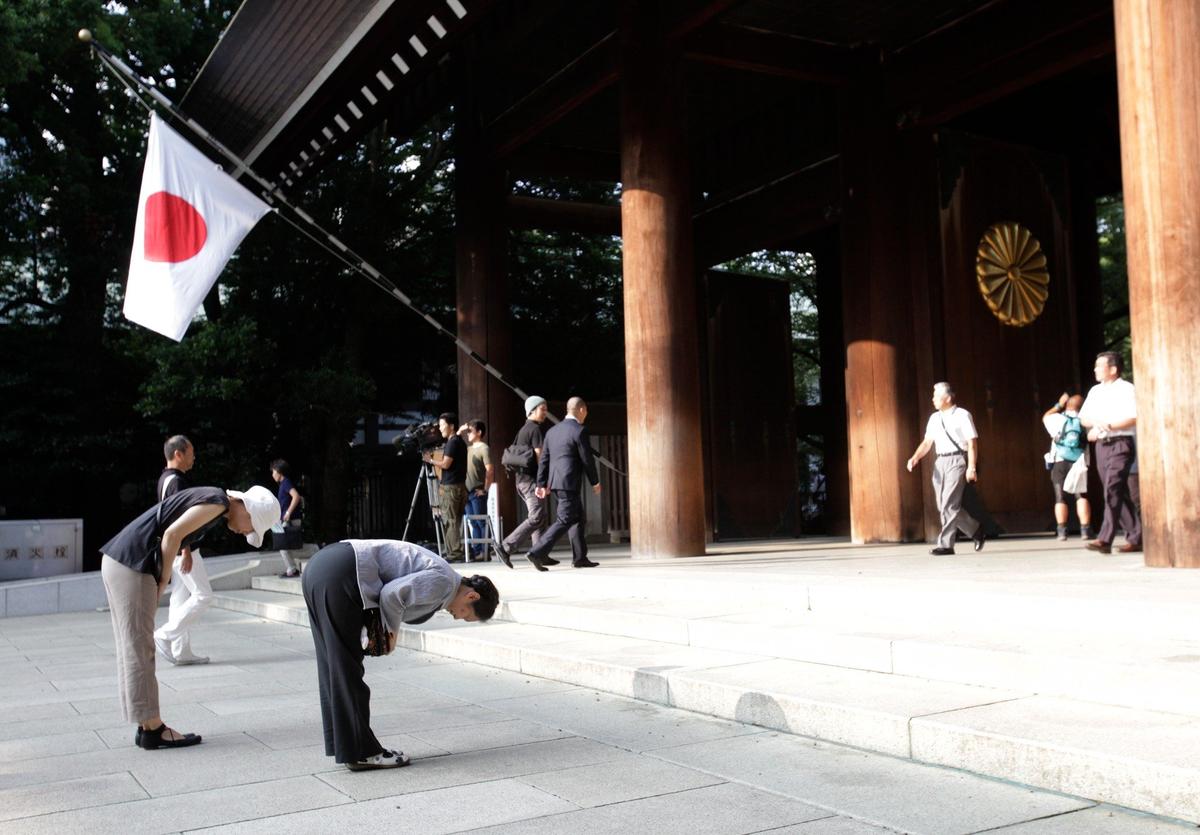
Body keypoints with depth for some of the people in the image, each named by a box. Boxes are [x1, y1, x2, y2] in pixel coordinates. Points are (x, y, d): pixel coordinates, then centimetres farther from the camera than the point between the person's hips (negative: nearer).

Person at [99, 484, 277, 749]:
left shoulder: (207, 499, 18)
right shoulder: (218, 502, -10)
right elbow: (172, 534, -17)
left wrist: (161, 580, 10)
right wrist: (163, 581, -7)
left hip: (117, 560, 10)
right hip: (132, 564, -10)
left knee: (132, 648, 10)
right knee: (139, 649, -4)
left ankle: (147, 727, 16)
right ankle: (153, 730, 2)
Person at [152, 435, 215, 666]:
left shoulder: (165, 479, 15)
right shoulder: (177, 481, -16)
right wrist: (186, 551, -24)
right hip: (182, 548, -10)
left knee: (180, 598, 10)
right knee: (203, 595, -5)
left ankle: (181, 651, 11)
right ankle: (165, 635, -5)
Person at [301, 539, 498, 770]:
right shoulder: (444, 581, -7)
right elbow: (392, 594, -15)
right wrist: (392, 632, 2)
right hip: (338, 575, -10)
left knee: (332, 665, 15)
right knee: (347, 668, -2)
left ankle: (343, 746, 24)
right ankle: (360, 752, 7)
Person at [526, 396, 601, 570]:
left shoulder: (552, 431, 14)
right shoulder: (580, 430, -9)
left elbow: (543, 459, 12)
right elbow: (587, 459, -8)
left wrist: (542, 484, 13)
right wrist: (595, 482, 3)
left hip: (554, 483, 9)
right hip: (569, 483, -8)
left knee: (577, 517, 17)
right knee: (564, 521, -7)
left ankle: (580, 557, 18)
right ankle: (537, 553, -16)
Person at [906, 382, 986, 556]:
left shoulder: (962, 415, -3)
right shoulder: (934, 418, 15)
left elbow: (972, 442, -7)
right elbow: (927, 442, 13)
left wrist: (971, 467, -15)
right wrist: (915, 457, -5)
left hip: (957, 460, -7)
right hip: (940, 462, 7)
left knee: (949, 504, -12)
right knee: (943, 506, 8)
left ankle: (945, 544, -7)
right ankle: (977, 531, 26)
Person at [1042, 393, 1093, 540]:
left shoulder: (1058, 419, 2)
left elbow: (1045, 418, 22)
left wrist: (1058, 405, 25)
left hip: (1059, 462, 0)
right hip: (1078, 463, 0)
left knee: (1060, 498, 2)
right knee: (1082, 496, 1)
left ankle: (1061, 531, -7)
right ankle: (1085, 529, -10)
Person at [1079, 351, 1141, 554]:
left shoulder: (1126, 389, -4)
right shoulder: (1095, 391, 17)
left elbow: (1133, 418, -15)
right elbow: (1083, 418, 17)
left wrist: (1108, 426, -21)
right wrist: (1095, 424, -5)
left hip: (1120, 444, -7)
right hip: (1101, 445, 7)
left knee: (1112, 490, -17)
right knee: (1120, 493, 9)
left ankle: (1105, 540, -23)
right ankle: (1135, 538, 15)